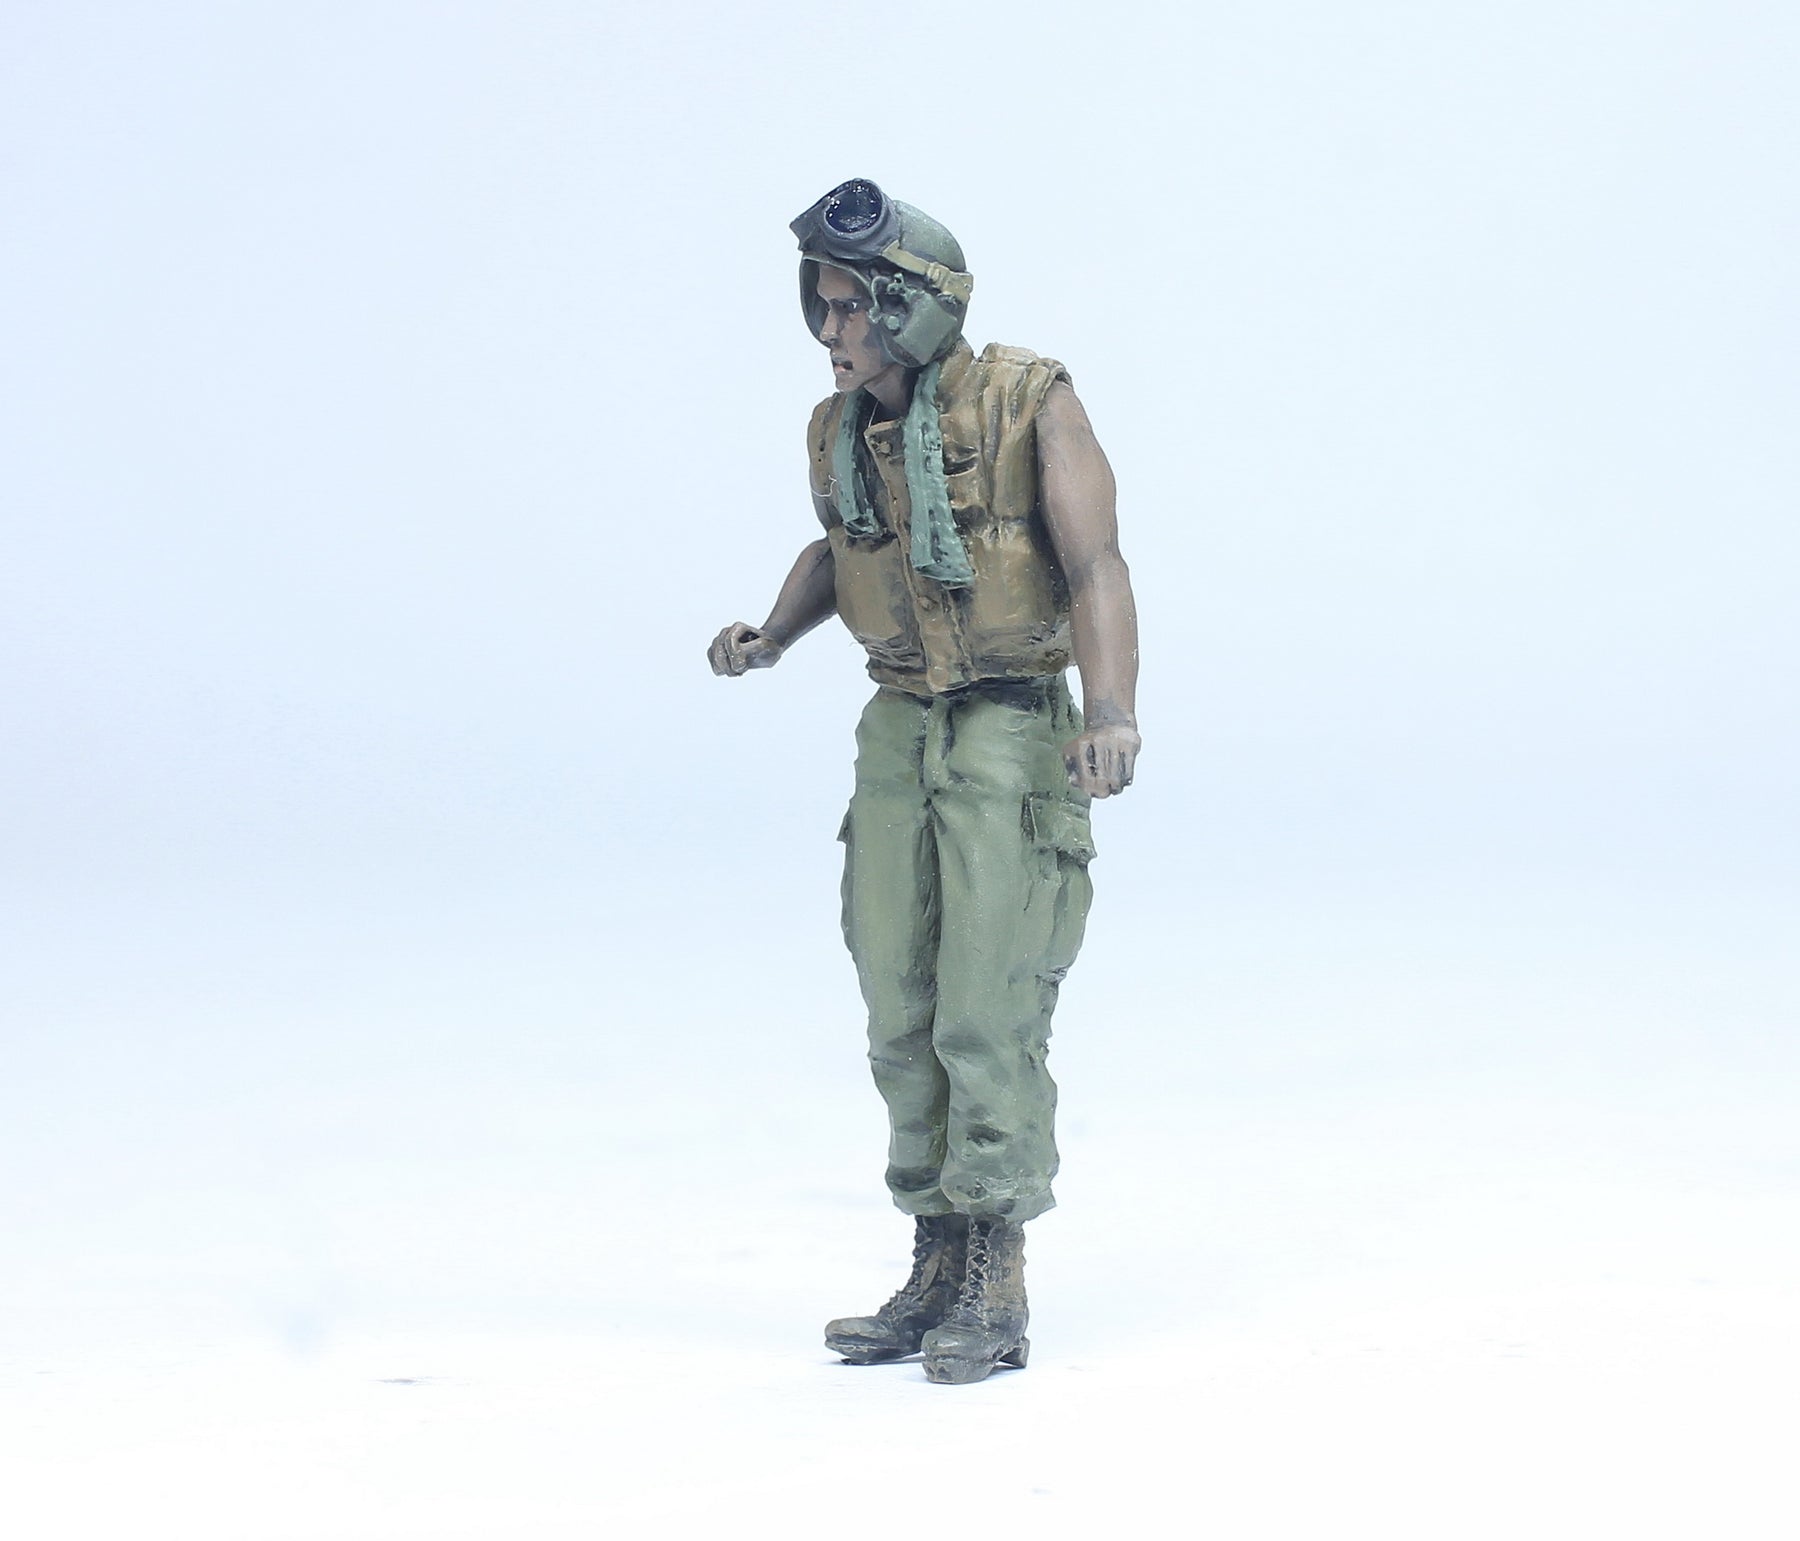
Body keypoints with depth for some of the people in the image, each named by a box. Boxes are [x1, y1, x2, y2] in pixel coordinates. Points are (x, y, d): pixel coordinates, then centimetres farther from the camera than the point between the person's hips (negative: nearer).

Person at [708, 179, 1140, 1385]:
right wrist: (773, 637, 6)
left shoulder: (1030, 405, -14)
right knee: (906, 1018, 6)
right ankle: (941, 1273, 16)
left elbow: (1097, 570, -21)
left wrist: (1114, 717, -36)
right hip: (900, 735, 6)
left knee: (989, 1014, -10)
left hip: (1016, 734, -6)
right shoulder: (842, 430, 4)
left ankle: (998, 1297, -2)